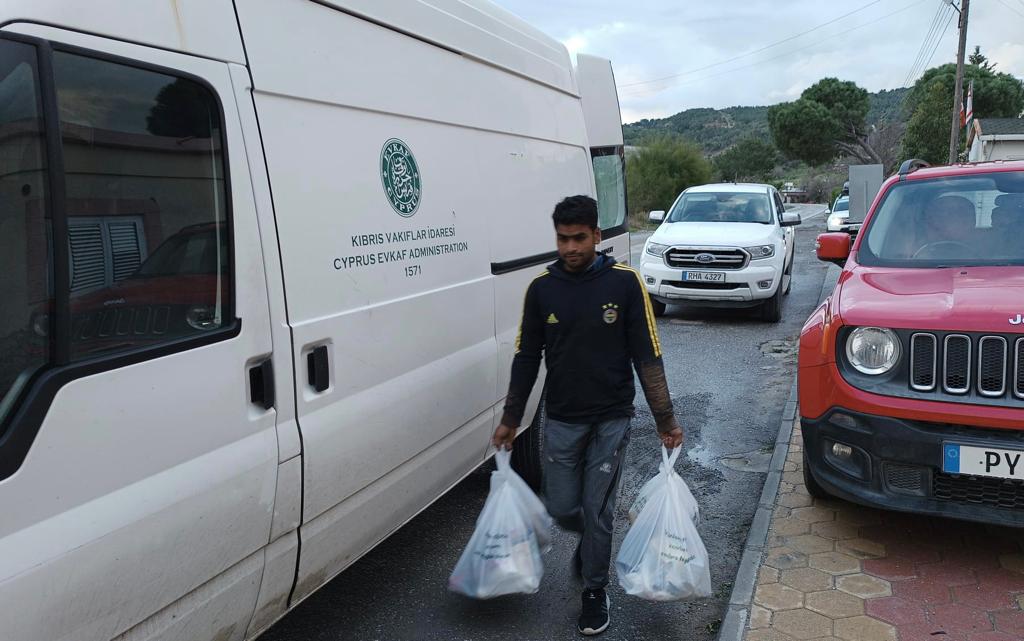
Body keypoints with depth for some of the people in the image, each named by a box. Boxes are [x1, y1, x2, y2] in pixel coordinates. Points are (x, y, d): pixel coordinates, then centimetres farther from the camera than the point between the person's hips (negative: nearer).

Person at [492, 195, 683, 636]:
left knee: (598, 511, 4)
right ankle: (590, 540, 44)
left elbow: (647, 355, -6)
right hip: (561, 419, 2)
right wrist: (510, 419, 7)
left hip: (611, 419, -2)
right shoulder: (542, 288, -3)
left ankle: (595, 591, 26)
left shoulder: (624, 282, -9)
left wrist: (665, 420, -7)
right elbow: (526, 357, 4)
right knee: (562, 509, 9)